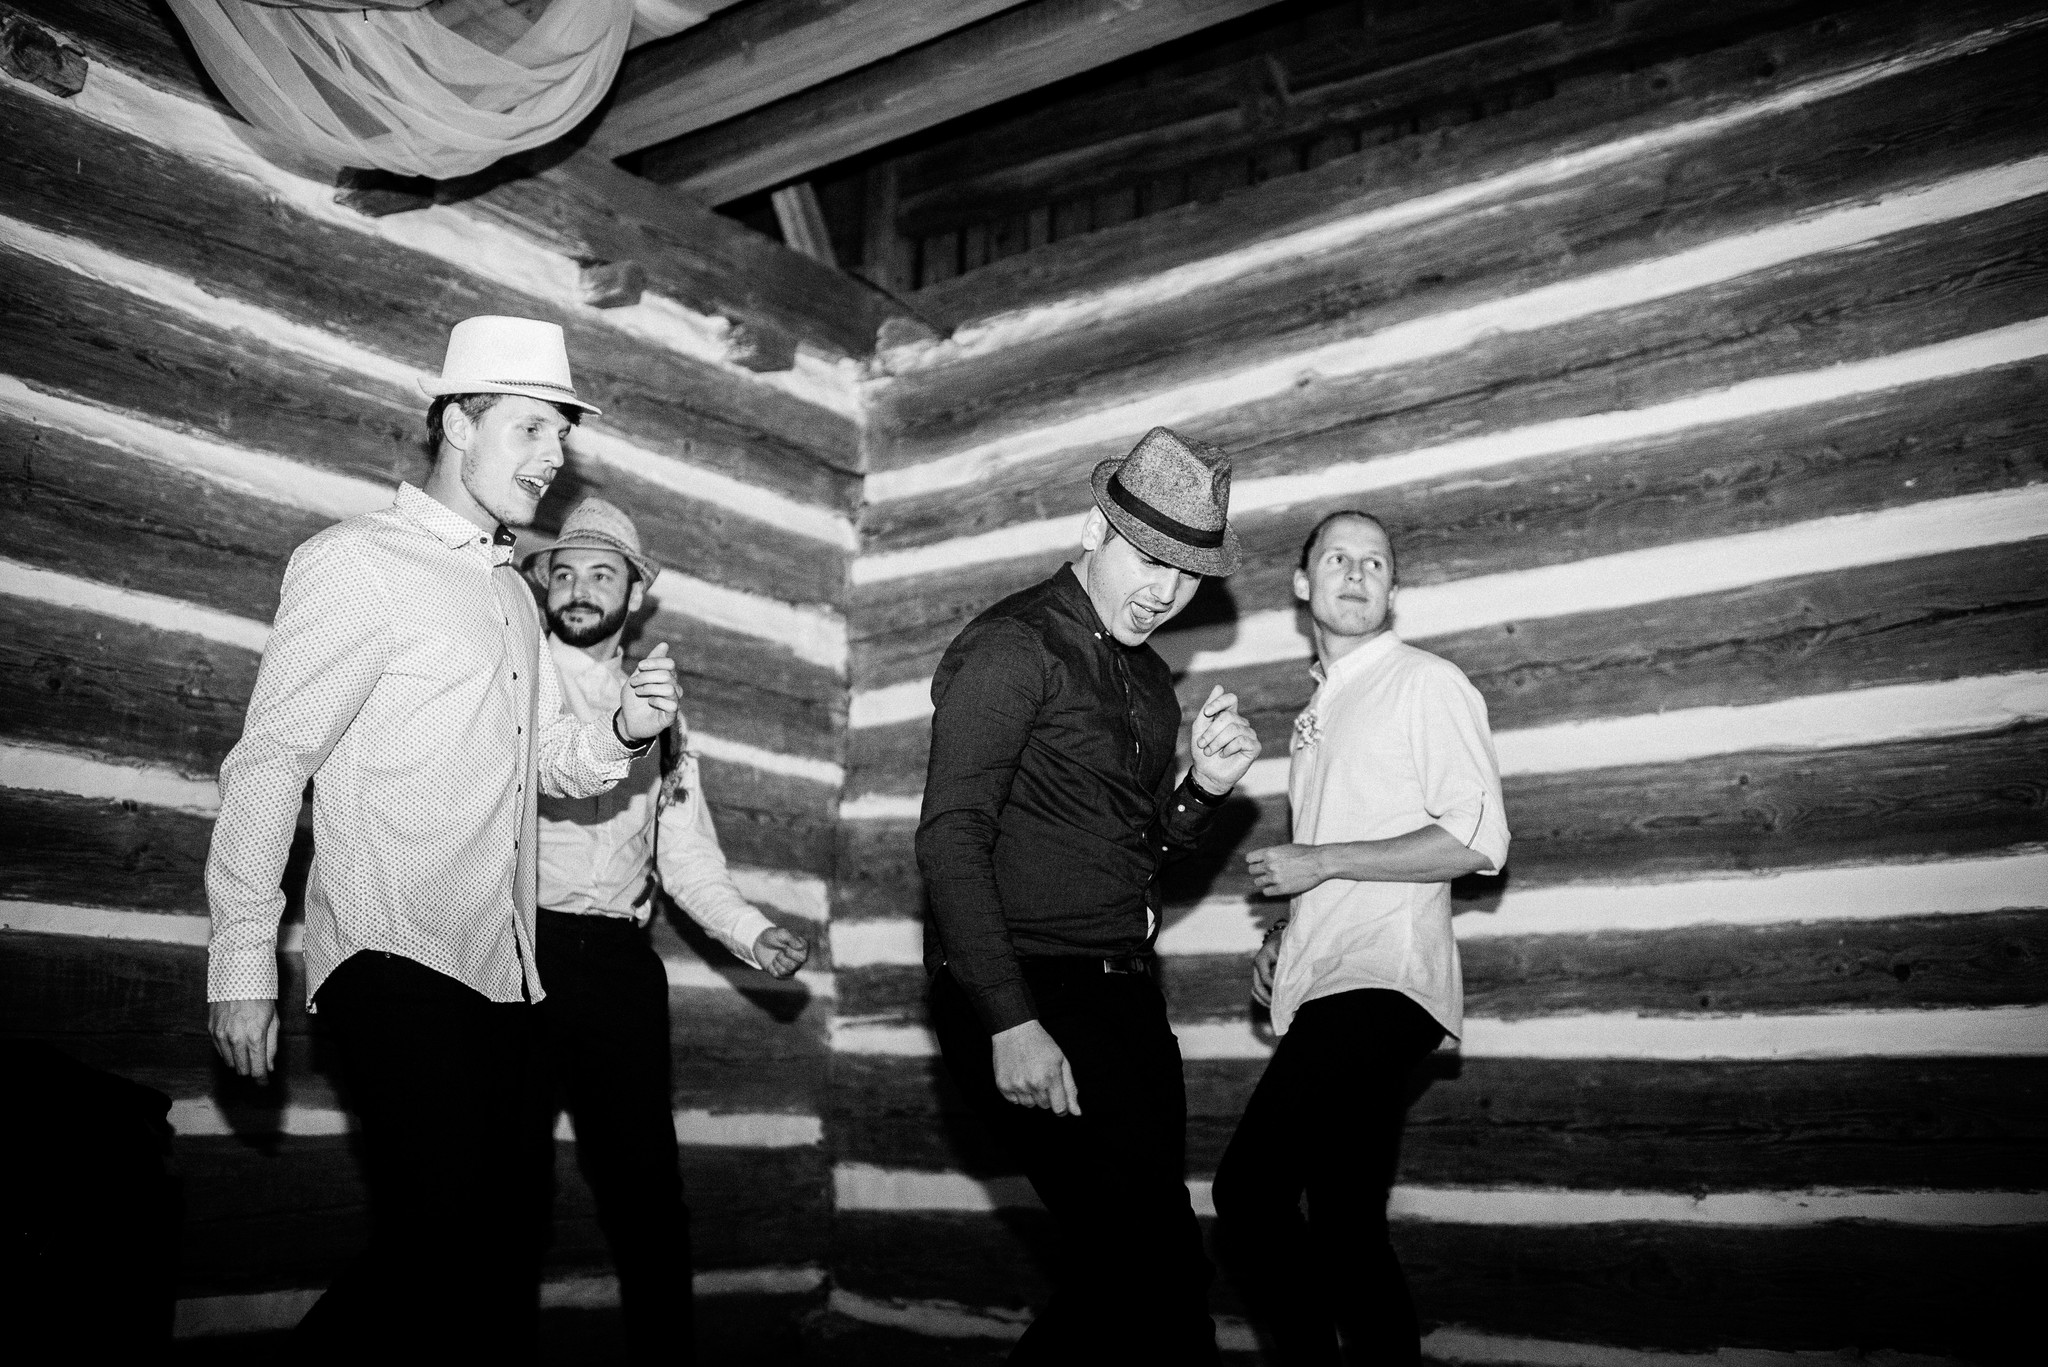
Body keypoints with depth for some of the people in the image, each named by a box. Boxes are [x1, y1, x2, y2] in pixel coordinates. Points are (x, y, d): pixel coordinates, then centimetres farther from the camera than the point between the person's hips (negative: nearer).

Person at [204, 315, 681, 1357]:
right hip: (392, 958, -7)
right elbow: (269, 760, -8)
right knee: (442, 1228, -21)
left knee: (496, 1232, 8)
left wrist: (623, 732, 0)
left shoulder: (513, 595, 20)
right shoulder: (355, 563, -4)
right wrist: (243, 959, -13)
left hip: (502, 968, 8)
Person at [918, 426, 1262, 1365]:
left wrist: (1203, 788, 4)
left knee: (1134, 1264, 10)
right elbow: (950, 839, -16)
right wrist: (1010, 1021, -23)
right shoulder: (1013, 646, -8)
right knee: (1160, 1266, -11)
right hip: (1025, 999, -8)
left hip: (1120, 997, 9)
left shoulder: (1147, 679, 17)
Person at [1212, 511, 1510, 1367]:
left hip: (1382, 983, -8)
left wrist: (1319, 862, -10)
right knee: (1343, 1226, 9)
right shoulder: (1318, 711, 25)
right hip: (1322, 991, 8)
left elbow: (1477, 843, -9)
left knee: (1250, 1194, -21)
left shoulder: (1427, 684, 1)